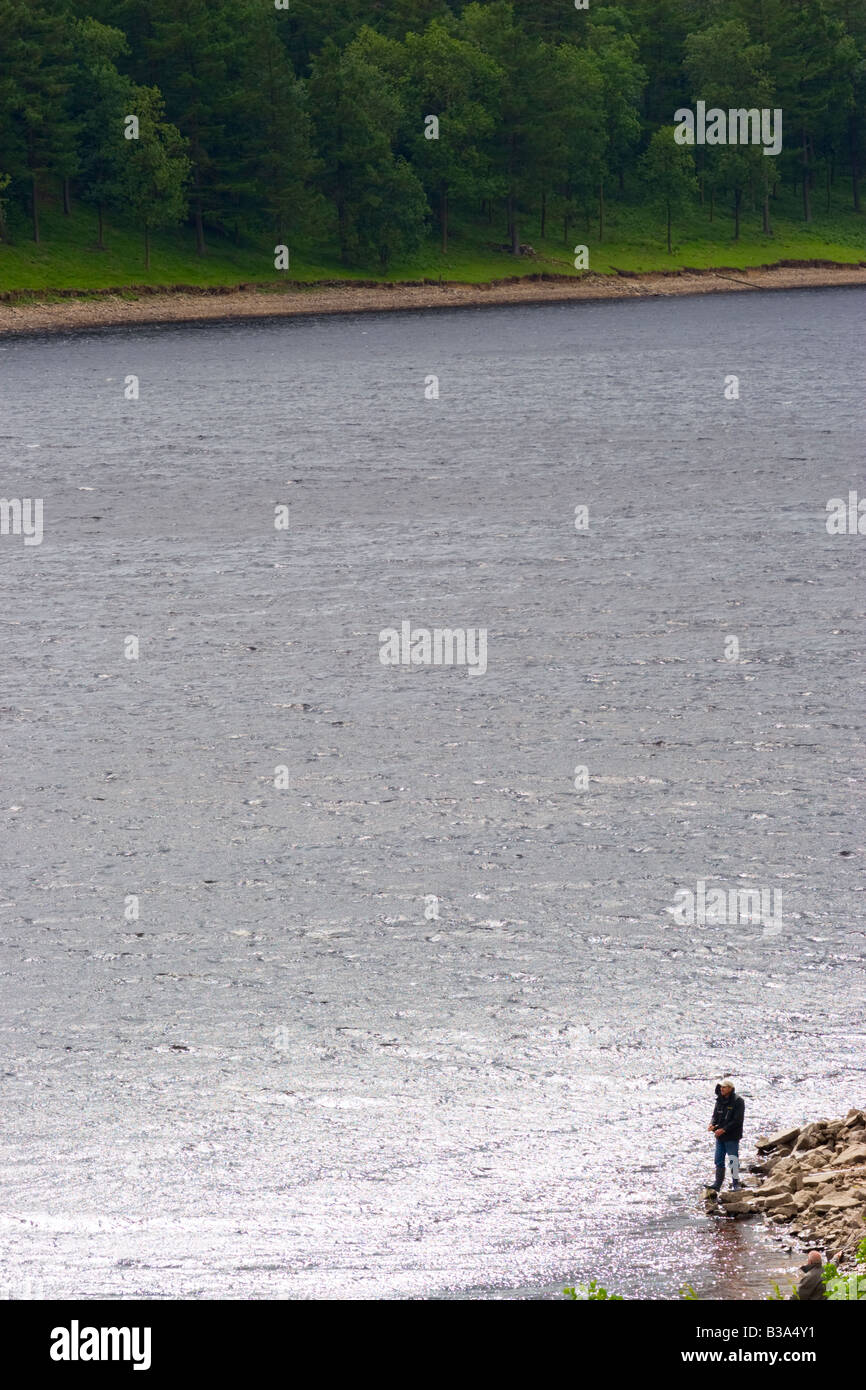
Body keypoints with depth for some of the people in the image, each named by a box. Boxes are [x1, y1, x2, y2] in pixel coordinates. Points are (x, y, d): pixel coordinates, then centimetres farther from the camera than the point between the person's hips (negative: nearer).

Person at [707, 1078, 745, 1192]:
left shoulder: (738, 1101, -11)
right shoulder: (720, 1100, 10)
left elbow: (737, 1121, -16)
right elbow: (715, 1115, 16)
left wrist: (723, 1129, -21)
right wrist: (712, 1124, -7)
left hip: (732, 1136, -7)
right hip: (720, 1136, 7)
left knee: (733, 1160, -3)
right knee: (719, 1161, 9)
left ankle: (736, 1183, 7)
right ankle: (718, 1184, 15)